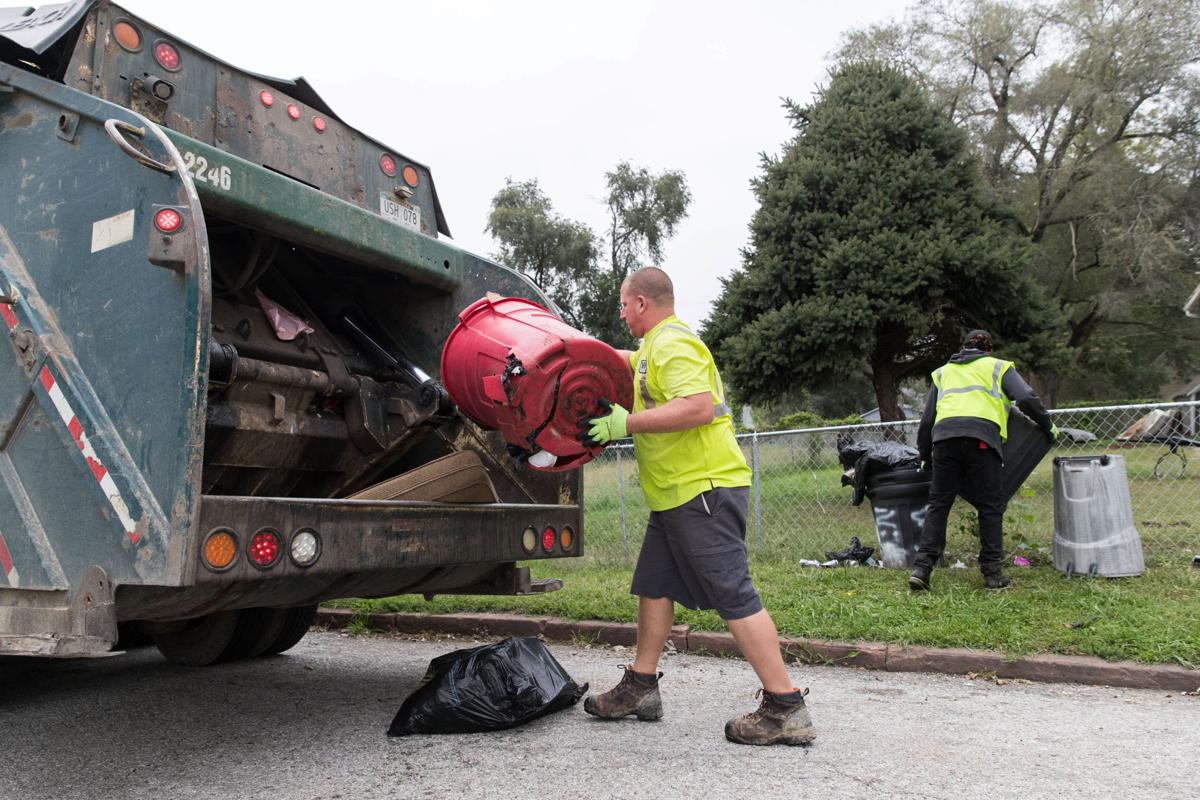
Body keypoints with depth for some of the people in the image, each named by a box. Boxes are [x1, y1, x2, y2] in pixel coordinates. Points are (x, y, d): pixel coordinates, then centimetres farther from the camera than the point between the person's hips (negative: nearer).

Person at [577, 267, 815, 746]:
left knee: (734, 596, -9)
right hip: (676, 492, 11)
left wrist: (626, 423, -21)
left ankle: (786, 709, -2)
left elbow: (698, 407, -26)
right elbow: (624, 361, 42)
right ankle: (641, 688, 27)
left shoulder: (673, 343, -12)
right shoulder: (656, 347, 21)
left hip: (704, 489, -11)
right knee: (653, 586, 15)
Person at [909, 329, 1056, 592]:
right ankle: (993, 573, 7)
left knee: (938, 503, 7)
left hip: (944, 434, 3)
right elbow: (1027, 399, 7)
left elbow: (927, 418, 27)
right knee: (990, 506, 6)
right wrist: (1048, 425, 22)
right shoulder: (998, 367, 22)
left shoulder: (943, 372, 30)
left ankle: (922, 568, -1)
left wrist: (924, 454, 35)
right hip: (981, 435, -2)